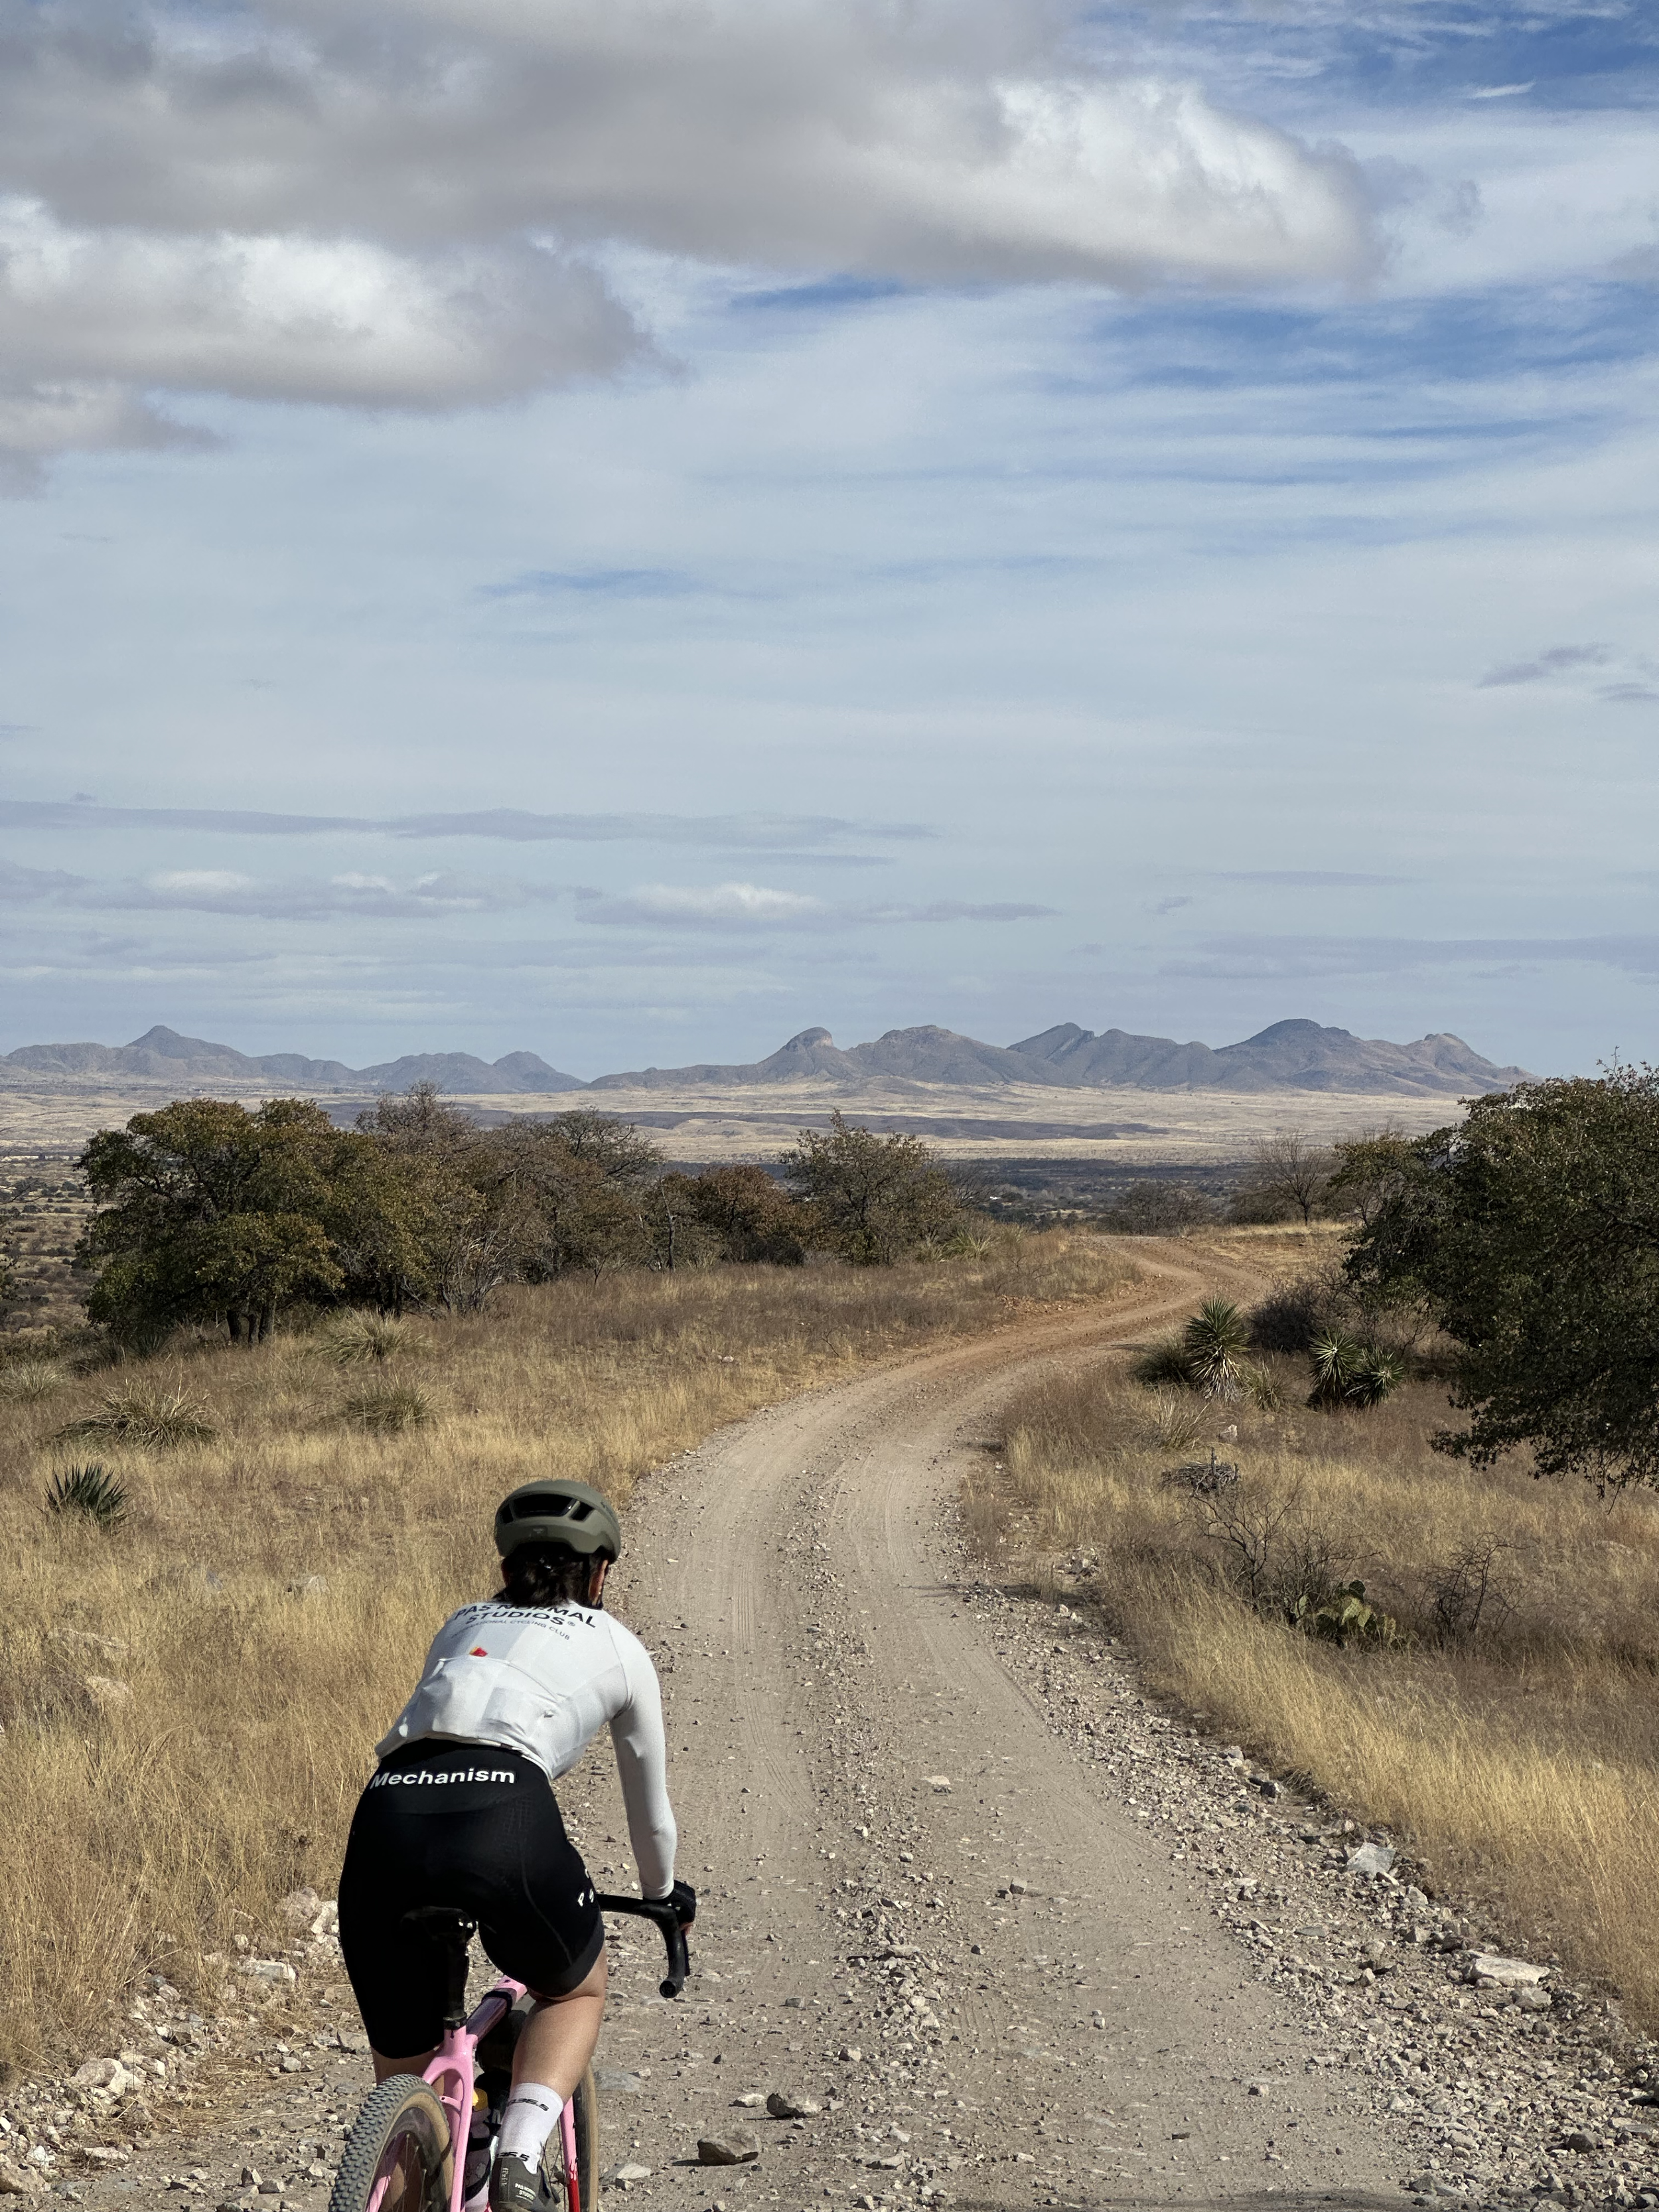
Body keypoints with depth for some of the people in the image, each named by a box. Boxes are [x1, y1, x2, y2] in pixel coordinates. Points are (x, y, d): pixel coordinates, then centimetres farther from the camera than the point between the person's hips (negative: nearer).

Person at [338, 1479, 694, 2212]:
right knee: (576, 1992, 27)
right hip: (505, 1821, -3)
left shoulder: (461, 1626, 35)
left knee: (404, 2078, 19)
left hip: (385, 1822, 3)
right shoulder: (618, 1647, 26)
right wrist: (665, 1895, 57)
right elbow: (650, 1805, 36)